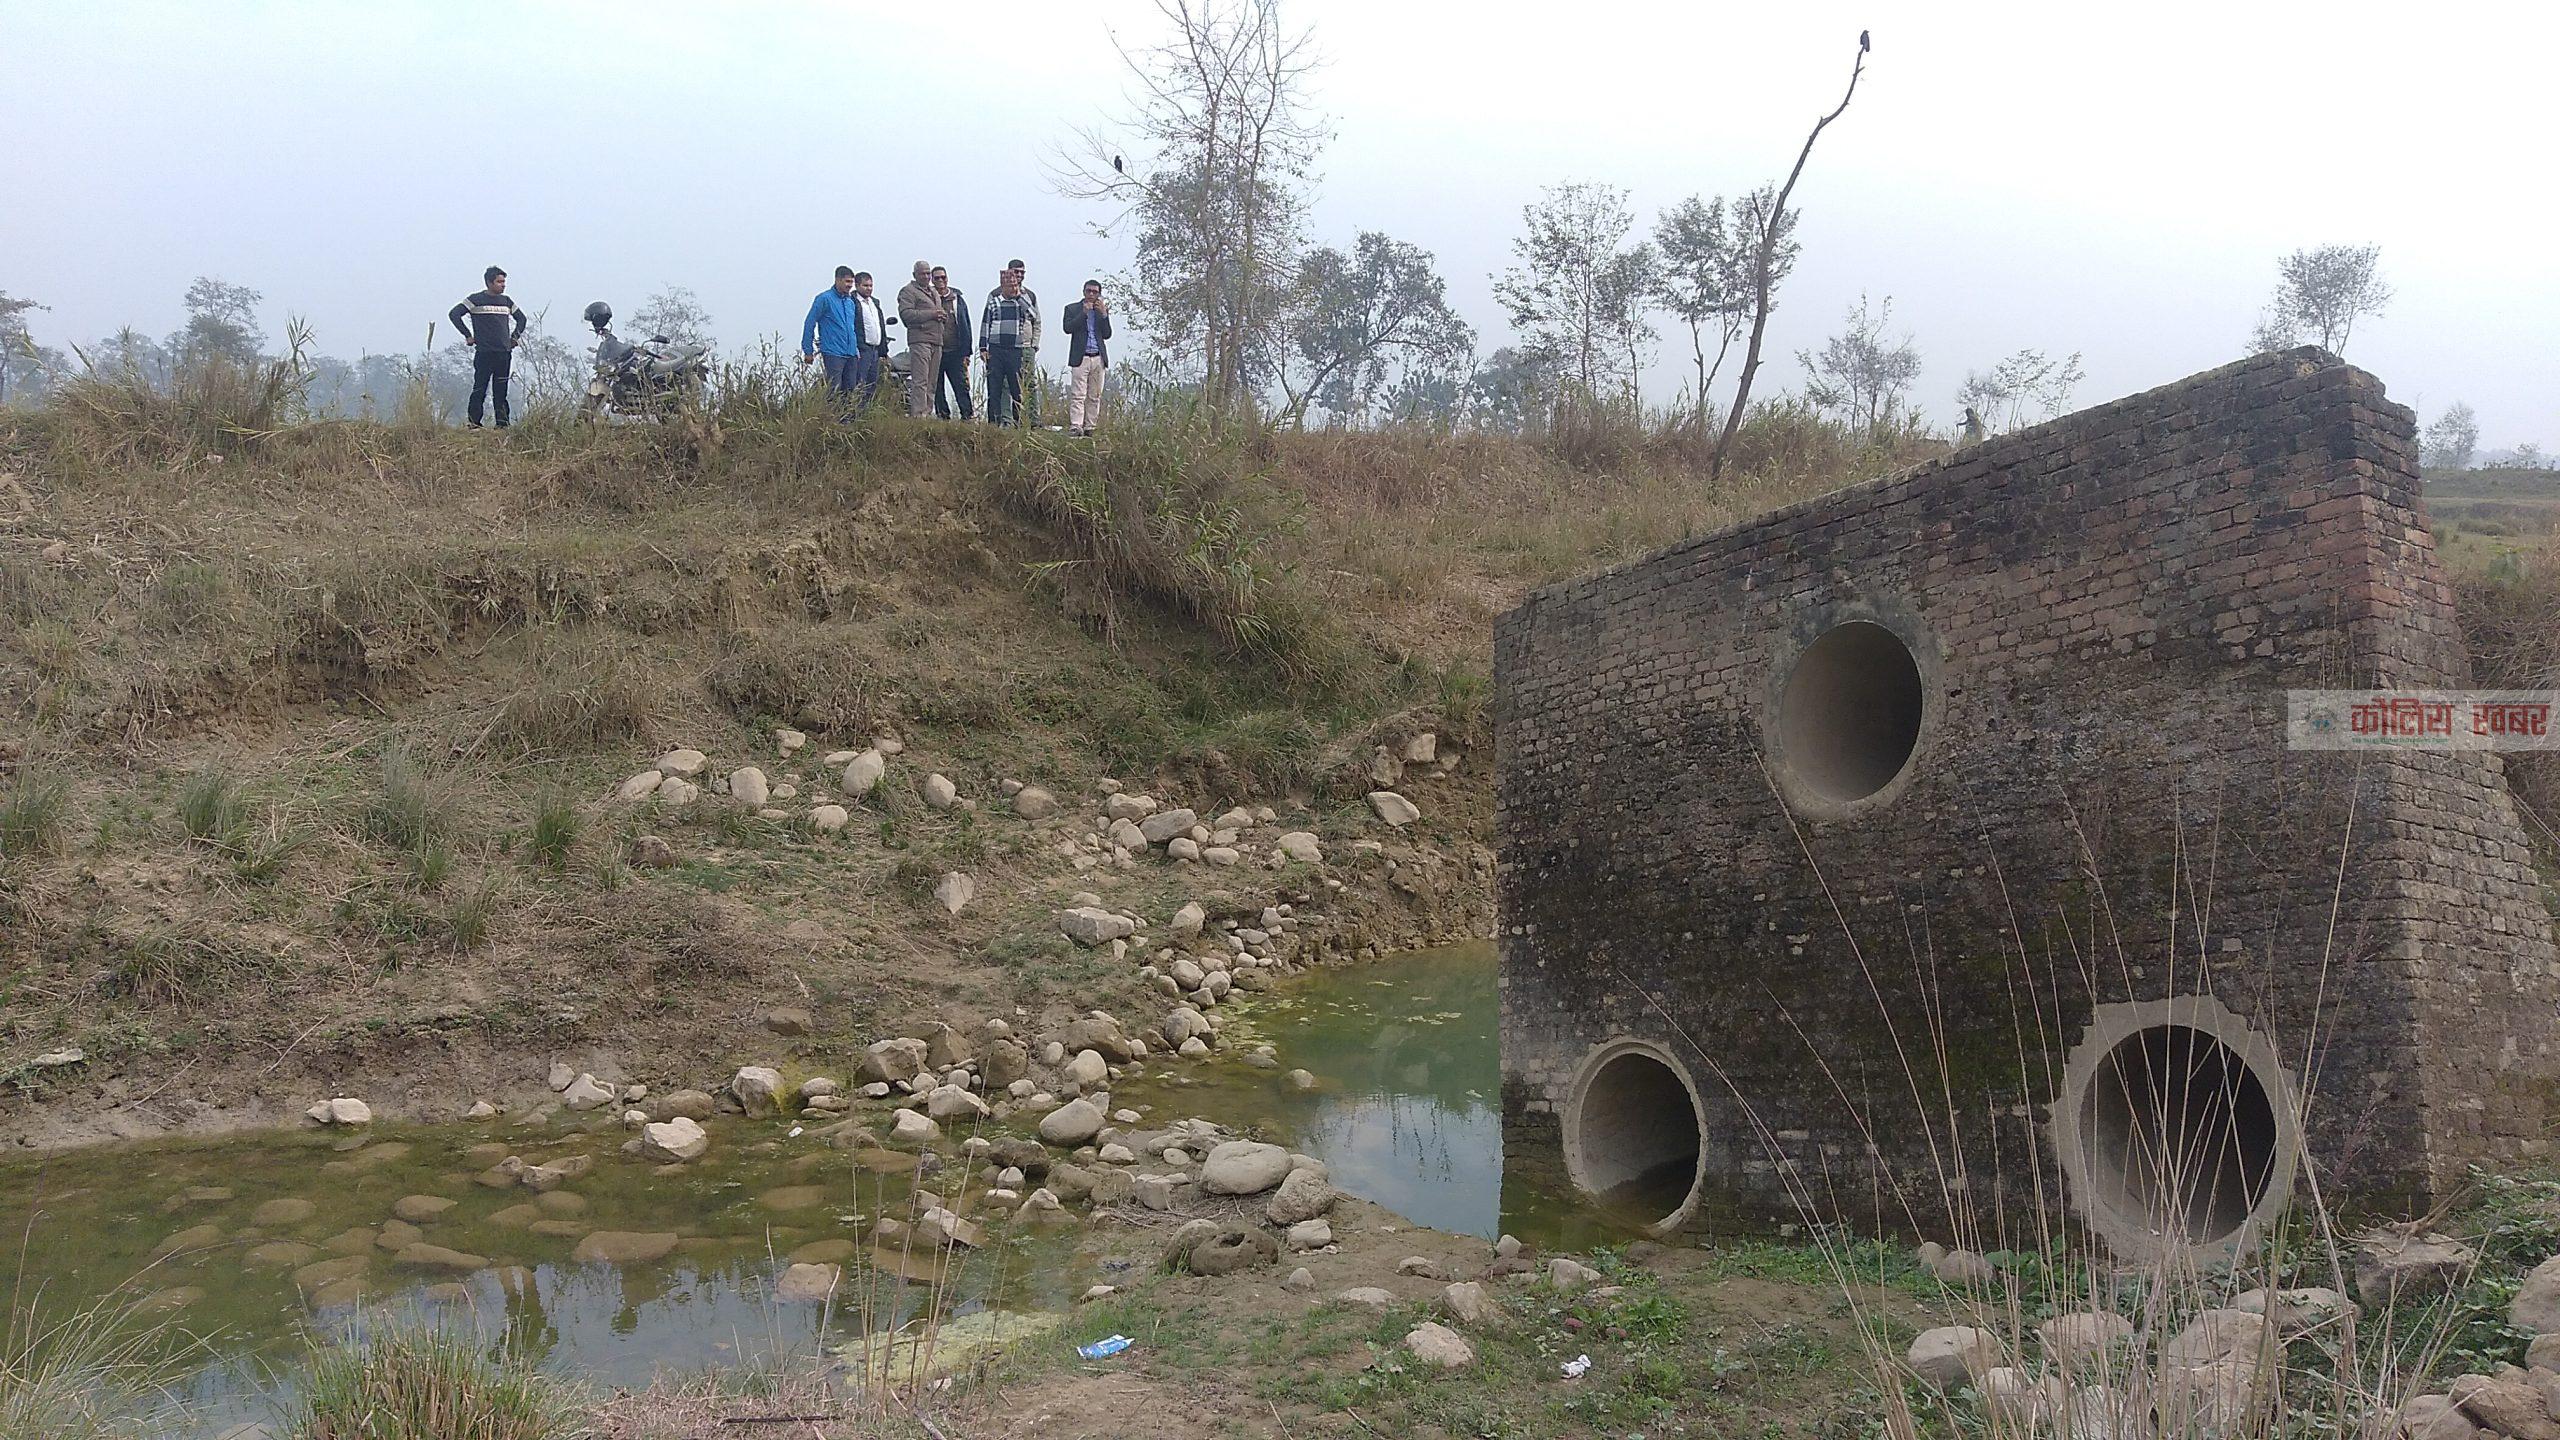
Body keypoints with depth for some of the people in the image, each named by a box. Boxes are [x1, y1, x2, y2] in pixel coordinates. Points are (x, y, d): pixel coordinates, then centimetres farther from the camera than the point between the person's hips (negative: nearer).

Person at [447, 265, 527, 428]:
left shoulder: (506, 301, 13)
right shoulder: (476, 300, -1)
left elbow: (521, 318, 29)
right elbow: (454, 314, -3)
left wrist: (515, 337, 18)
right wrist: (468, 335, -4)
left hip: (504, 353, 4)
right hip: (484, 353, -4)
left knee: (501, 391, 7)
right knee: (479, 390, -4)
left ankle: (503, 424, 9)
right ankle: (474, 424, -1)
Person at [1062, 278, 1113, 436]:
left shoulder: (1102, 310, 15)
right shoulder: (1072, 309, 7)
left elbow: (1107, 335, 7)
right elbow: (1068, 328, -8)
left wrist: (1104, 314, -5)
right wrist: (1084, 313, -13)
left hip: (1098, 358, 3)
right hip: (1080, 358, -3)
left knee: (1095, 396, 3)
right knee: (1078, 395, -11)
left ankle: (1089, 427, 8)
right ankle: (1075, 427, -15)